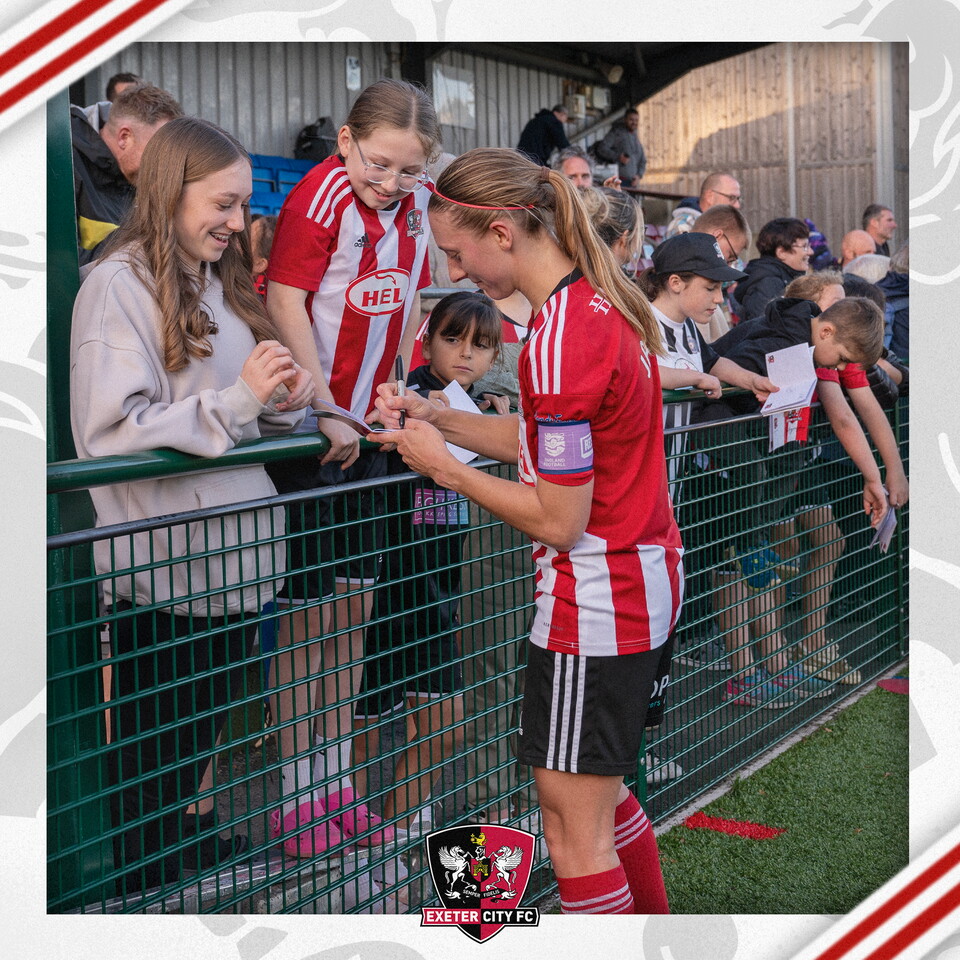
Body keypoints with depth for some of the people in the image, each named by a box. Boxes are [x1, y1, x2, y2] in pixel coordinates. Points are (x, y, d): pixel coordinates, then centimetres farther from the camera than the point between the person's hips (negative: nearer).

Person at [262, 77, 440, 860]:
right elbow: (285, 304, -19)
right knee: (306, 615, -1)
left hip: (366, 428, 7)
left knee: (352, 609, 11)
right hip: (309, 430, -7)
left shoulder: (414, 205, 5)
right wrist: (327, 415, -20)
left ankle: (336, 781, 22)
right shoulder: (320, 196, -16)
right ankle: (297, 795, 10)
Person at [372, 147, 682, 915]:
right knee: (599, 794, 23)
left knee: (575, 832, 1)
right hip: (643, 578, 10)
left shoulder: (558, 341, -23)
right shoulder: (601, 300, 5)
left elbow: (559, 521, -20)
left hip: (596, 598, -10)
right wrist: (437, 418, 5)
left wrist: (445, 467, -10)